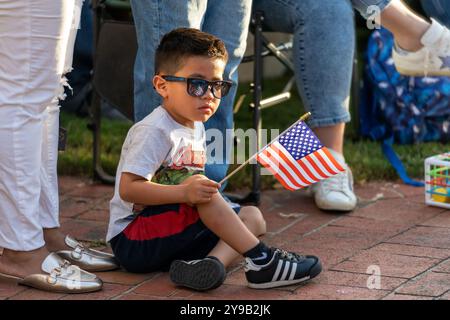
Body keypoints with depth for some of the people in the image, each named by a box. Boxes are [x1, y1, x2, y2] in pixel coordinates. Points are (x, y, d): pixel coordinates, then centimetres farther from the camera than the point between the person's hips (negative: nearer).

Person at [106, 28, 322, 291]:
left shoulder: (196, 128, 13)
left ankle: (209, 263, -31)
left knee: (253, 217, -2)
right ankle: (261, 261, -28)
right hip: (132, 241, -9)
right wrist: (184, 192, -36)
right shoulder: (154, 131, -17)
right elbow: (128, 189, -26)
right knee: (200, 184, -28)